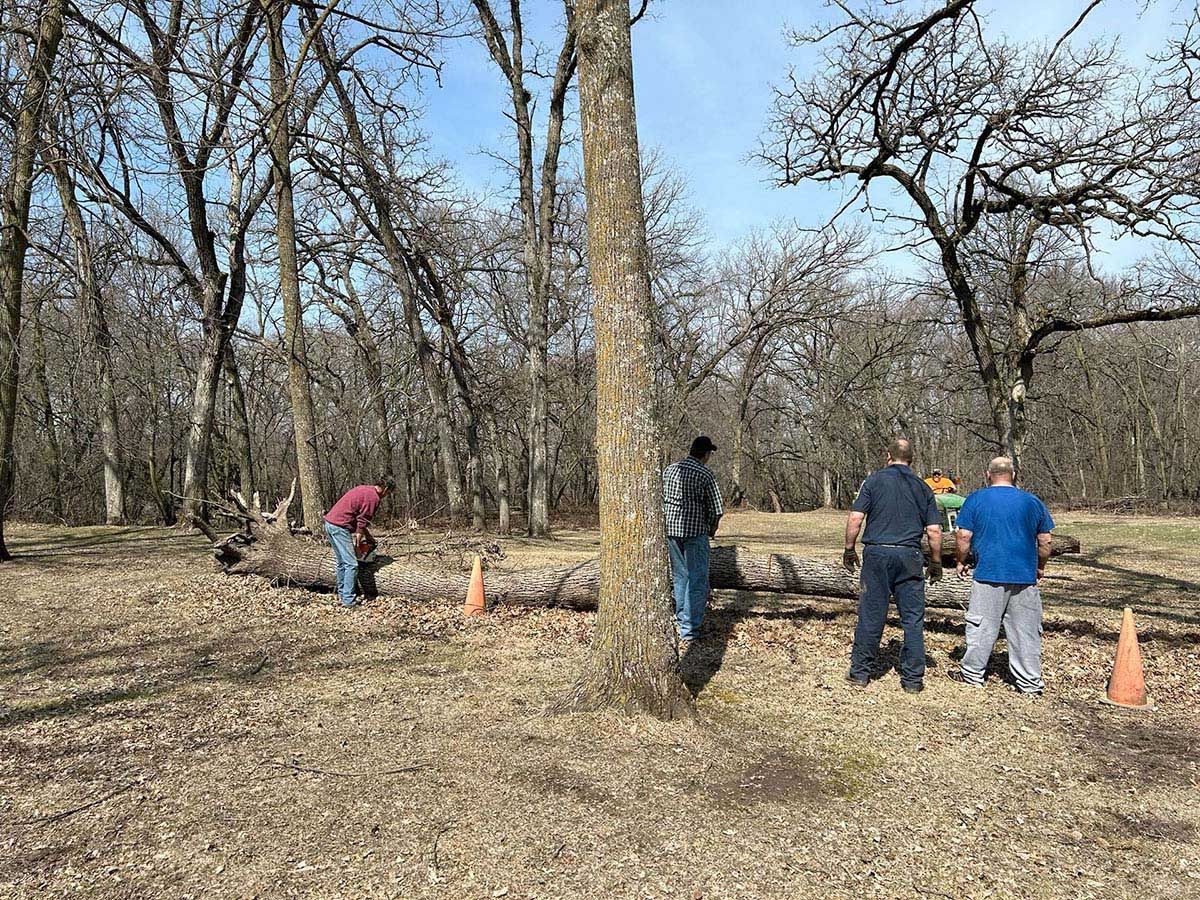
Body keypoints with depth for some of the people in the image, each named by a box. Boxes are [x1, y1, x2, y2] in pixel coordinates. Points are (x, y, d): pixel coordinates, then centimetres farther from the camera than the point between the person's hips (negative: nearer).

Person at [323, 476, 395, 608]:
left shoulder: (364, 489, 18)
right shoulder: (373, 497, -10)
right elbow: (362, 522, -10)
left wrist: (368, 536, 24)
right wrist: (357, 545, -2)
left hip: (329, 523, 10)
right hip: (340, 527, -10)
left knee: (341, 562, 19)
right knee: (351, 564, -7)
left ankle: (341, 594, 28)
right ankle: (348, 601, -7)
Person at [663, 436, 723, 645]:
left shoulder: (669, 470, 6)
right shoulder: (705, 474, -9)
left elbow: (660, 500, 10)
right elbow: (716, 510, -9)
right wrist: (712, 529, 9)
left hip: (671, 529, 6)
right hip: (696, 532, -5)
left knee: (679, 577, 19)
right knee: (696, 580, 1)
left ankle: (681, 619, 28)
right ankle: (689, 629, -1)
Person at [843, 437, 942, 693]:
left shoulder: (874, 480, 2)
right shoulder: (922, 487, 9)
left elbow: (855, 518, -6)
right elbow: (934, 530, 5)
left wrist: (849, 549, 4)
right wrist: (936, 563, 15)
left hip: (877, 553, -1)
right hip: (910, 556, 1)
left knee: (870, 615, 5)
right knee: (913, 619, 7)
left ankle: (860, 672, 12)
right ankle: (913, 679, 11)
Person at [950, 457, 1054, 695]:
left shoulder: (976, 500, -2)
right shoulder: (1032, 502, 6)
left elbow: (963, 537, -5)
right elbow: (1045, 542, 9)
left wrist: (961, 562, 10)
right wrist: (1040, 567, 24)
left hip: (988, 575, -2)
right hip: (1025, 577, 2)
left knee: (982, 626, 7)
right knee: (1026, 630, 8)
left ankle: (972, 673, 16)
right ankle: (1030, 682, 13)